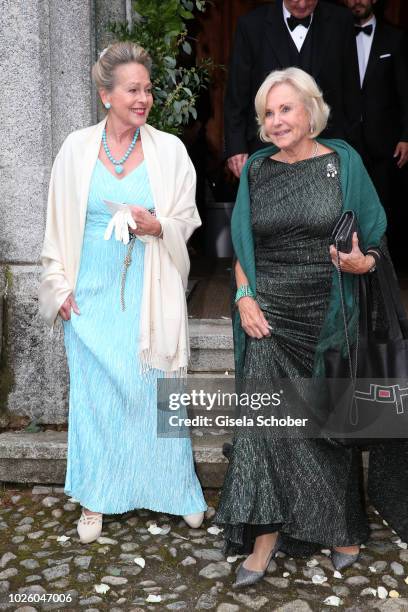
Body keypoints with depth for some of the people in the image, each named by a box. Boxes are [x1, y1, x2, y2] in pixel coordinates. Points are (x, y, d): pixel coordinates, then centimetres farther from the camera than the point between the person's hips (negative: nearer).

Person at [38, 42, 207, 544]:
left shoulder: (168, 149, -2)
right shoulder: (77, 148, 0)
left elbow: (186, 220, 4)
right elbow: (59, 224, 6)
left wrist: (157, 226, -17)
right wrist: (60, 285, 1)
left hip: (149, 294, -1)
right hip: (92, 295, 1)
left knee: (157, 388, 6)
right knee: (94, 392, 9)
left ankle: (174, 488, 27)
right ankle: (96, 498, 27)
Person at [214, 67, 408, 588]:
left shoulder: (343, 162, 0)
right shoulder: (256, 169, 6)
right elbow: (242, 245, 10)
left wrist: (362, 263, -17)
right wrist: (244, 298, -4)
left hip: (328, 318, -1)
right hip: (269, 317, 1)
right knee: (266, 420, -5)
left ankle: (342, 528, 31)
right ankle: (265, 539, 7)